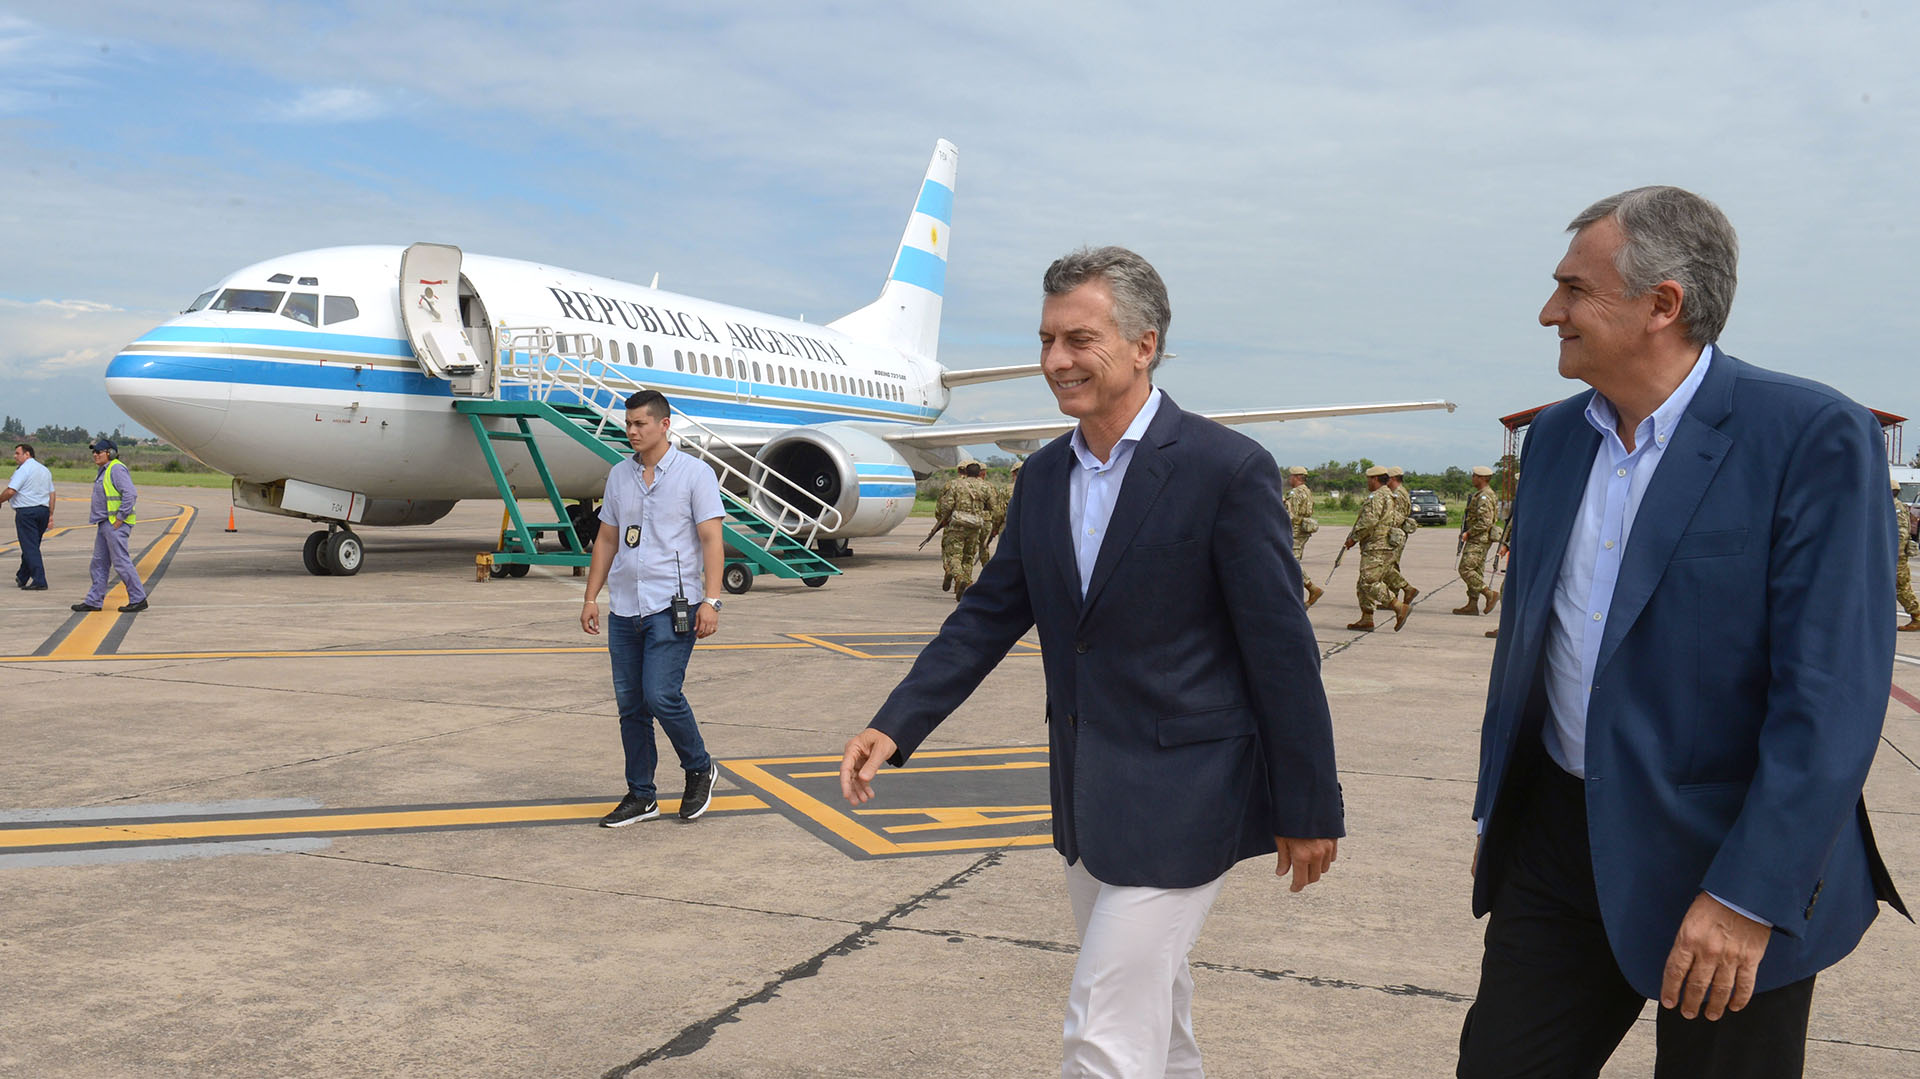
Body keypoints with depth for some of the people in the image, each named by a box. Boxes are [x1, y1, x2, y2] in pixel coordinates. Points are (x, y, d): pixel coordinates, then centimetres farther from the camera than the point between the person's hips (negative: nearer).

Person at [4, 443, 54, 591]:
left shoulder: (23, 469, -11)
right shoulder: (45, 469, 15)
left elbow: (11, 491, -17)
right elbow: (51, 494, 16)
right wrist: (51, 514, 17)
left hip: (26, 511, -8)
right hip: (43, 510, 8)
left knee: (30, 547, -6)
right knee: (32, 546, 16)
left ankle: (39, 581, -13)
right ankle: (22, 578, 28)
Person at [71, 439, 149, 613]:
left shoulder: (117, 469, -13)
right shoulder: (104, 471, 19)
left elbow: (130, 494, -23)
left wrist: (120, 518, -20)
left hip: (116, 523, -11)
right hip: (105, 523, 11)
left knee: (121, 562, -8)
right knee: (99, 563, 11)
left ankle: (138, 599, -3)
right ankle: (93, 601, 16)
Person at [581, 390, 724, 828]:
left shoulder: (695, 474, -2)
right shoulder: (618, 476, 13)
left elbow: (712, 539, -7)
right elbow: (606, 540, 18)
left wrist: (711, 600, -16)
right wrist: (591, 597, 12)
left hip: (672, 607, -6)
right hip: (623, 609, 6)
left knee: (661, 695, -15)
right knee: (630, 705, 7)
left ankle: (699, 770, 10)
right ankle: (641, 797, 17)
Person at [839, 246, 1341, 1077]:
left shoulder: (1226, 470, -15)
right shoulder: (1043, 477, 6)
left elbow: (1282, 648, -12)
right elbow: (988, 615, 9)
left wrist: (1307, 808, -9)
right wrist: (893, 727, -2)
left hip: (1180, 801, -7)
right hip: (1087, 796, 7)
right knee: (1152, 1010, 23)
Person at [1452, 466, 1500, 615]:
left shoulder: (1484, 497, -17)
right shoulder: (1480, 495, 17)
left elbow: (1485, 523, -24)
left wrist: (1468, 533, -17)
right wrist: (1467, 533, 18)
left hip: (1479, 540, -11)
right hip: (1477, 540, 11)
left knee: (1465, 570, -14)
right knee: (1475, 572, 9)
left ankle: (1490, 594, -11)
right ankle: (1472, 605, 10)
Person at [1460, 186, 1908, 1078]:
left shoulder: (1814, 438, -14)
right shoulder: (1555, 435, 6)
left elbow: (1832, 695, -19)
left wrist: (1748, 894, -21)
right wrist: (1495, 808, 16)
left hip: (1731, 868, -5)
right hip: (1559, 840, 6)